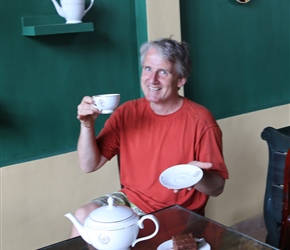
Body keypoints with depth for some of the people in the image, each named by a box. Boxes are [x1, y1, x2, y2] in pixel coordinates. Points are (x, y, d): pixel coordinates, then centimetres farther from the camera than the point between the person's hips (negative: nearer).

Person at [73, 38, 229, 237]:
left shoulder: (200, 121, -14)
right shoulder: (128, 112, -3)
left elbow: (217, 187, -9)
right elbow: (89, 165, -2)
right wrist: (87, 125, -19)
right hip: (131, 201, 4)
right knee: (83, 217, -19)